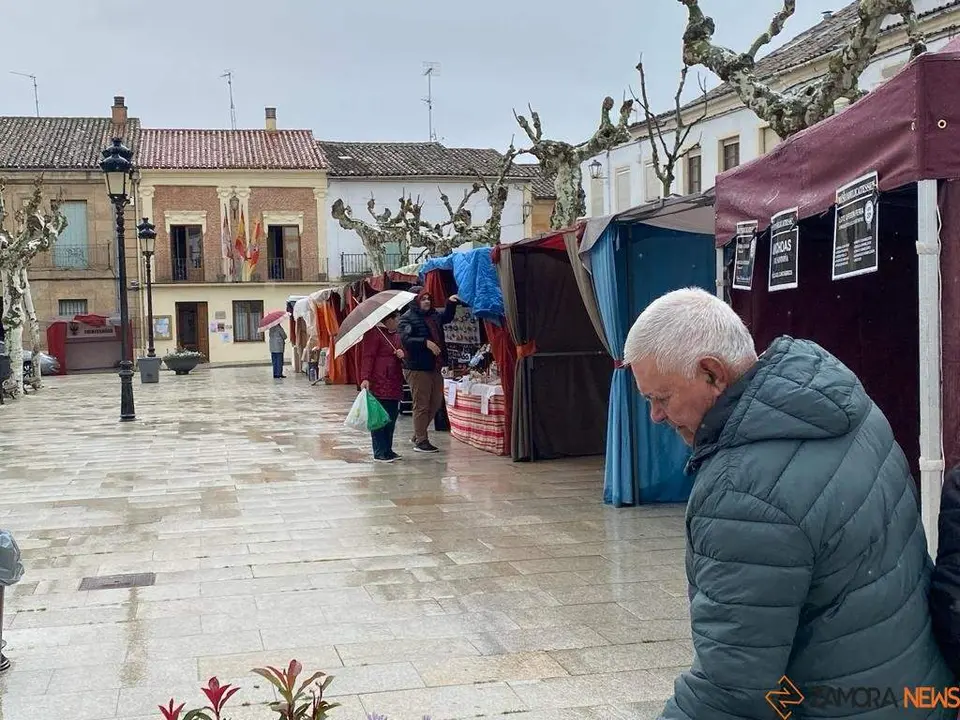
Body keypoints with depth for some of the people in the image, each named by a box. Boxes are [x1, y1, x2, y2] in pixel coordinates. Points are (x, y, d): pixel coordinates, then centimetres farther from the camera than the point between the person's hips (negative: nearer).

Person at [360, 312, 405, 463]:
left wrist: (402, 354, 5)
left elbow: (402, 351, 30)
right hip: (379, 383, -8)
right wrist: (365, 378, -22)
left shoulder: (396, 335, 20)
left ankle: (388, 450, 16)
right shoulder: (374, 333, -8)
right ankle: (379, 452, -1)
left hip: (394, 384, 8)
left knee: (392, 417, 8)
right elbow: (367, 357, -14)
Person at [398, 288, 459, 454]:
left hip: (434, 367, 8)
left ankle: (418, 435, 27)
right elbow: (406, 339, -19)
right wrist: (426, 342, -26)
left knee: (436, 403, 14)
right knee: (421, 405, -3)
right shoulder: (407, 318, -8)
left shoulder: (433, 315, 14)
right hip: (417, 368, -8)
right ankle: (420, 441, 5)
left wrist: (451, 303, 14)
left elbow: (447, 317, 32)